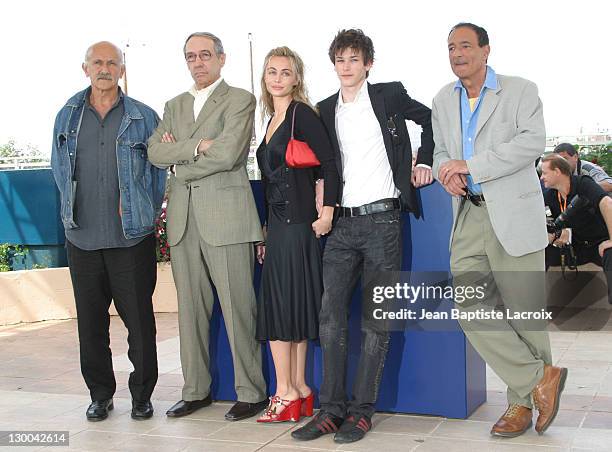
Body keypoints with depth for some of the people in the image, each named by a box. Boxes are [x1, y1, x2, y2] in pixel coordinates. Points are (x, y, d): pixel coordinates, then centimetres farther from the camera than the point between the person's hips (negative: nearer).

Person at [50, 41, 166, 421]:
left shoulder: (143, 117, 4)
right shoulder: (68, 116, 11)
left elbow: (158, 170, 7)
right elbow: (60, 169, 18)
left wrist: (146, 216, 2)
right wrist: (74, 211, 11)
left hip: (132, 237, -2)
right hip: (82, 237, 3)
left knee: (139, 319, 1)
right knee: (91, 321, 9)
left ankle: (142, 394, 15)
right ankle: (101, 394, 22)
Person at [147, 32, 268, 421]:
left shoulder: (240, 100, 1)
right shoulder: (174, 106, 20)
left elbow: (227, 154, -13)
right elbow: (155, 152, 5)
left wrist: (179, 164, -1)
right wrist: (197, 147, -10)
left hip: (225, 216, -5)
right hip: (183, 220, 6)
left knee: (238, 308, -3)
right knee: (191, 309, 9)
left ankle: (252, 392, 7)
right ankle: (196, 390, 20)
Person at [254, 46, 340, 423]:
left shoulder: (302, 114, -7)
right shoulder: (273, 120, 18)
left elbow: (330, 163, -14)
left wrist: (327, 212, -20)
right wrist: (266, 232, 18)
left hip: (298, 223, -8)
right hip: (278, 224, 8)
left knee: (285, 306, -5)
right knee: (281, 305, 8)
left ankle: (288, 393, 3)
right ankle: (299, 390, 15)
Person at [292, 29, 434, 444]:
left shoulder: (390, 95, 5)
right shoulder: (326, 110, 14)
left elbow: (431, 119, 17)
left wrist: (424, 162, 9)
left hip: (382, 219, -4)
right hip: (344, 223, 4)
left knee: (376, 320, -2)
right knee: (330, 315, -2)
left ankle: (362, 411, 3)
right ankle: (331, 410, 4)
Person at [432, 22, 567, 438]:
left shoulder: (521, 91, 0)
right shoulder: (444, 101, 16)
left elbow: (533, 141, -14)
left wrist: (470, 165, -19)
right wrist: (447, 173, -2)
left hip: (513, 214, -5)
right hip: (469, 217, 5)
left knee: (523, 312, 0)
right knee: (471, 309, -5)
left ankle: (523, 401, 16)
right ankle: (540, 378, 6)